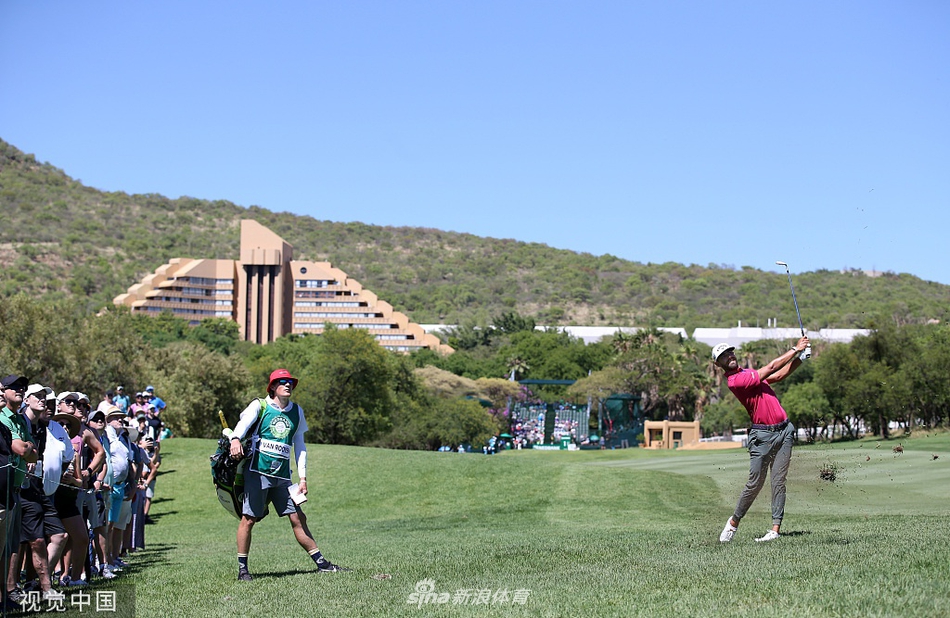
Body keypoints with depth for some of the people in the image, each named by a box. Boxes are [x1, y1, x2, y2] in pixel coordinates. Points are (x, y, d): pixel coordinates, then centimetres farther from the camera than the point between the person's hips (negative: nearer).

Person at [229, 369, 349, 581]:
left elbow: (300, 446, 19)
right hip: (257, 472, -4)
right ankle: (242, 569, 4)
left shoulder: (297, 412, 14)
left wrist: (302, 478, 12)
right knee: (248, 518, -5)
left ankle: (321, 563, 10)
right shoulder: (259, 406, 1)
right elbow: (243, 423, -19)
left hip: (282, 476, 4)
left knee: (298, 518, 4)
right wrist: (235, 439, -41)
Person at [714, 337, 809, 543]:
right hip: (762, 435, -7)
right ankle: (734, 522, 13)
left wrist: (799, 358, 9)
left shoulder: (748, 373, 17)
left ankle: (776, 528, -1)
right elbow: (771, 368, -10)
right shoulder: (735, 381, -13)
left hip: (784, 430, 7)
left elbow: (778, 376, 21)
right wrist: (796, 349, -1)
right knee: (755, 483, -6)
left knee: (779, 481, 1)